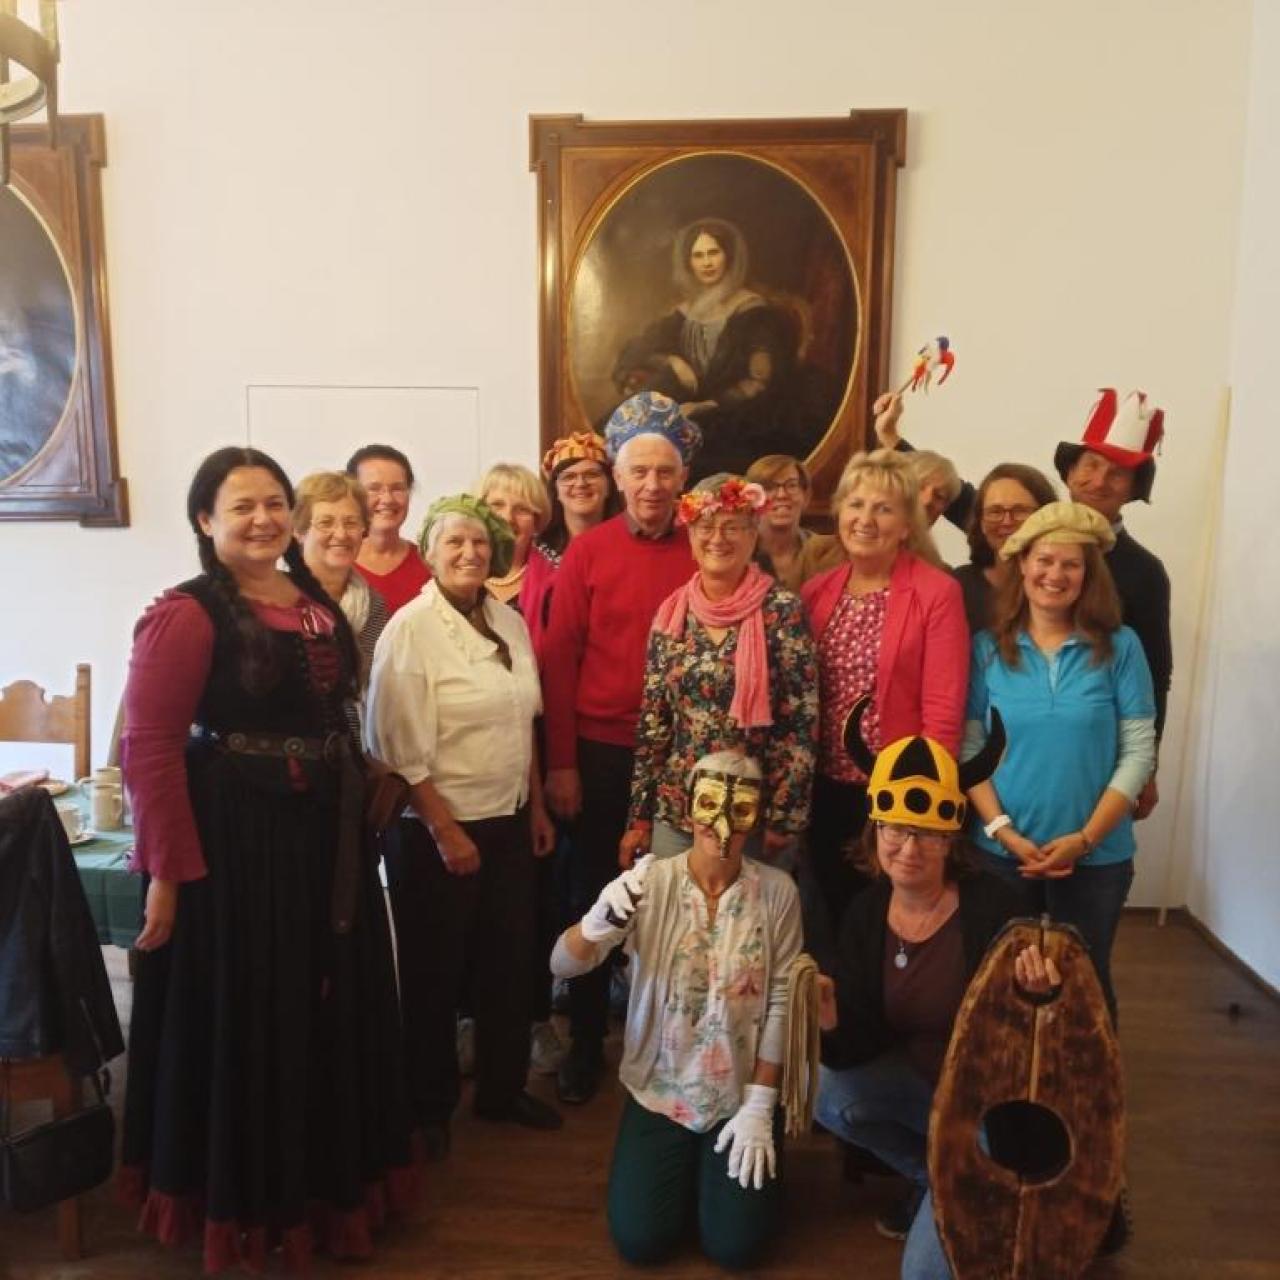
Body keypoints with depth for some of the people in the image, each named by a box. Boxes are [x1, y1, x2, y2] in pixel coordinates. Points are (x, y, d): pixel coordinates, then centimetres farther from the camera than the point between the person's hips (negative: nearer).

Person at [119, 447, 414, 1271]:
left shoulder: (318, 604, 8)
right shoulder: (186, 614, -13)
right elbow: (149, 749, -17)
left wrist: (356, 813, 12)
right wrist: (168, 871, -19)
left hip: (325, 834, 7)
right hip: (233, 839, -7)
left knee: (332, 1014, 19)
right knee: (246, 1023, 8)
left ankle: (327, 1179, 41)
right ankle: (249, 1202, 32)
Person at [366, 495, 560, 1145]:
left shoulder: (510, 622, 5)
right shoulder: (410, 629, -14)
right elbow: (400, 748, -17)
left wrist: (537, 807, 11)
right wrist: (444, 831, -16)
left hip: (509, 822, 6)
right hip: (435, 829, -6)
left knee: (509, 961, 15)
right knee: (435, 971, 11)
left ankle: (503, 1087, 37)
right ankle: (430, 1104, 32)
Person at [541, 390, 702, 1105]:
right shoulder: (587, 552, -2)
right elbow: (559, 659, -3)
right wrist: (561, 762, -6)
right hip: (601, 752, 0)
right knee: (594, 899, 12)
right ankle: (587, 1043, 31)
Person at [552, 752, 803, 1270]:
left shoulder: (777, 891, -12)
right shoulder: (651, 882, -14)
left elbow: (781, 1003, -7)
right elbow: (562, 965, -21)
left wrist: (760, 1106, -9)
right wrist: (598, 925, -43)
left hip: (741, 1096, 0)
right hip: (657, 1091, 0)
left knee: (736, 1245, -4)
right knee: (640, 1240, -4)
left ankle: (713, 1167, 28)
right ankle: (684, 1167, 28)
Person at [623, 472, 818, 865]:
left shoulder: (782, 610, -9)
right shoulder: (671, 614, 2)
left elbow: (802, 721, -10)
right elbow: (652, 719, 5)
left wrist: (785, 818, -11)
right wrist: (639, 815, 5)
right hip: (675, 809, 4)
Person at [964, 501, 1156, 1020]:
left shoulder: (1120, 647, -3)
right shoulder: (987, 647, -1)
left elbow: (1138, 751, -5)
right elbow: (969, 748, -2)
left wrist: (1086, 837, -13)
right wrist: (1001, 830, -13)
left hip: (1097, 856, 0)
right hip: (1002, 853, 1)